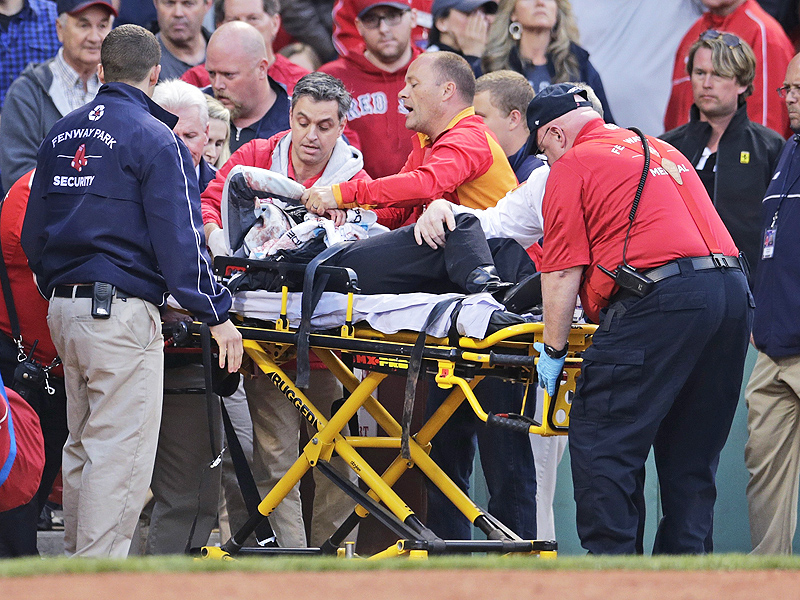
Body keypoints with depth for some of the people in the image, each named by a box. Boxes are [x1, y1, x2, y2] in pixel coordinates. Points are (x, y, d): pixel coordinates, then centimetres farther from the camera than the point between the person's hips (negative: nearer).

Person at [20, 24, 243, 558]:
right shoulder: (154, 138, -9)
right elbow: (179, 238, -12)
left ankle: (78, 561, 21)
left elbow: (33, 231, 21)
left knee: (83, 447, 17)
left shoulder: (62, 134, 14)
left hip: (63, 309, 8)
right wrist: (216, 313, -7)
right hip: (120, 311, -8)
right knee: (119, 453, -6)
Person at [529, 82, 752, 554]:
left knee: (600, 444, -3)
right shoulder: (661, 149, 27)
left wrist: (553, 348, 5)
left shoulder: (572, 165, 4)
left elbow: (564, 271, -2)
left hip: (660, 302, -8)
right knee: (690, 455, 14)